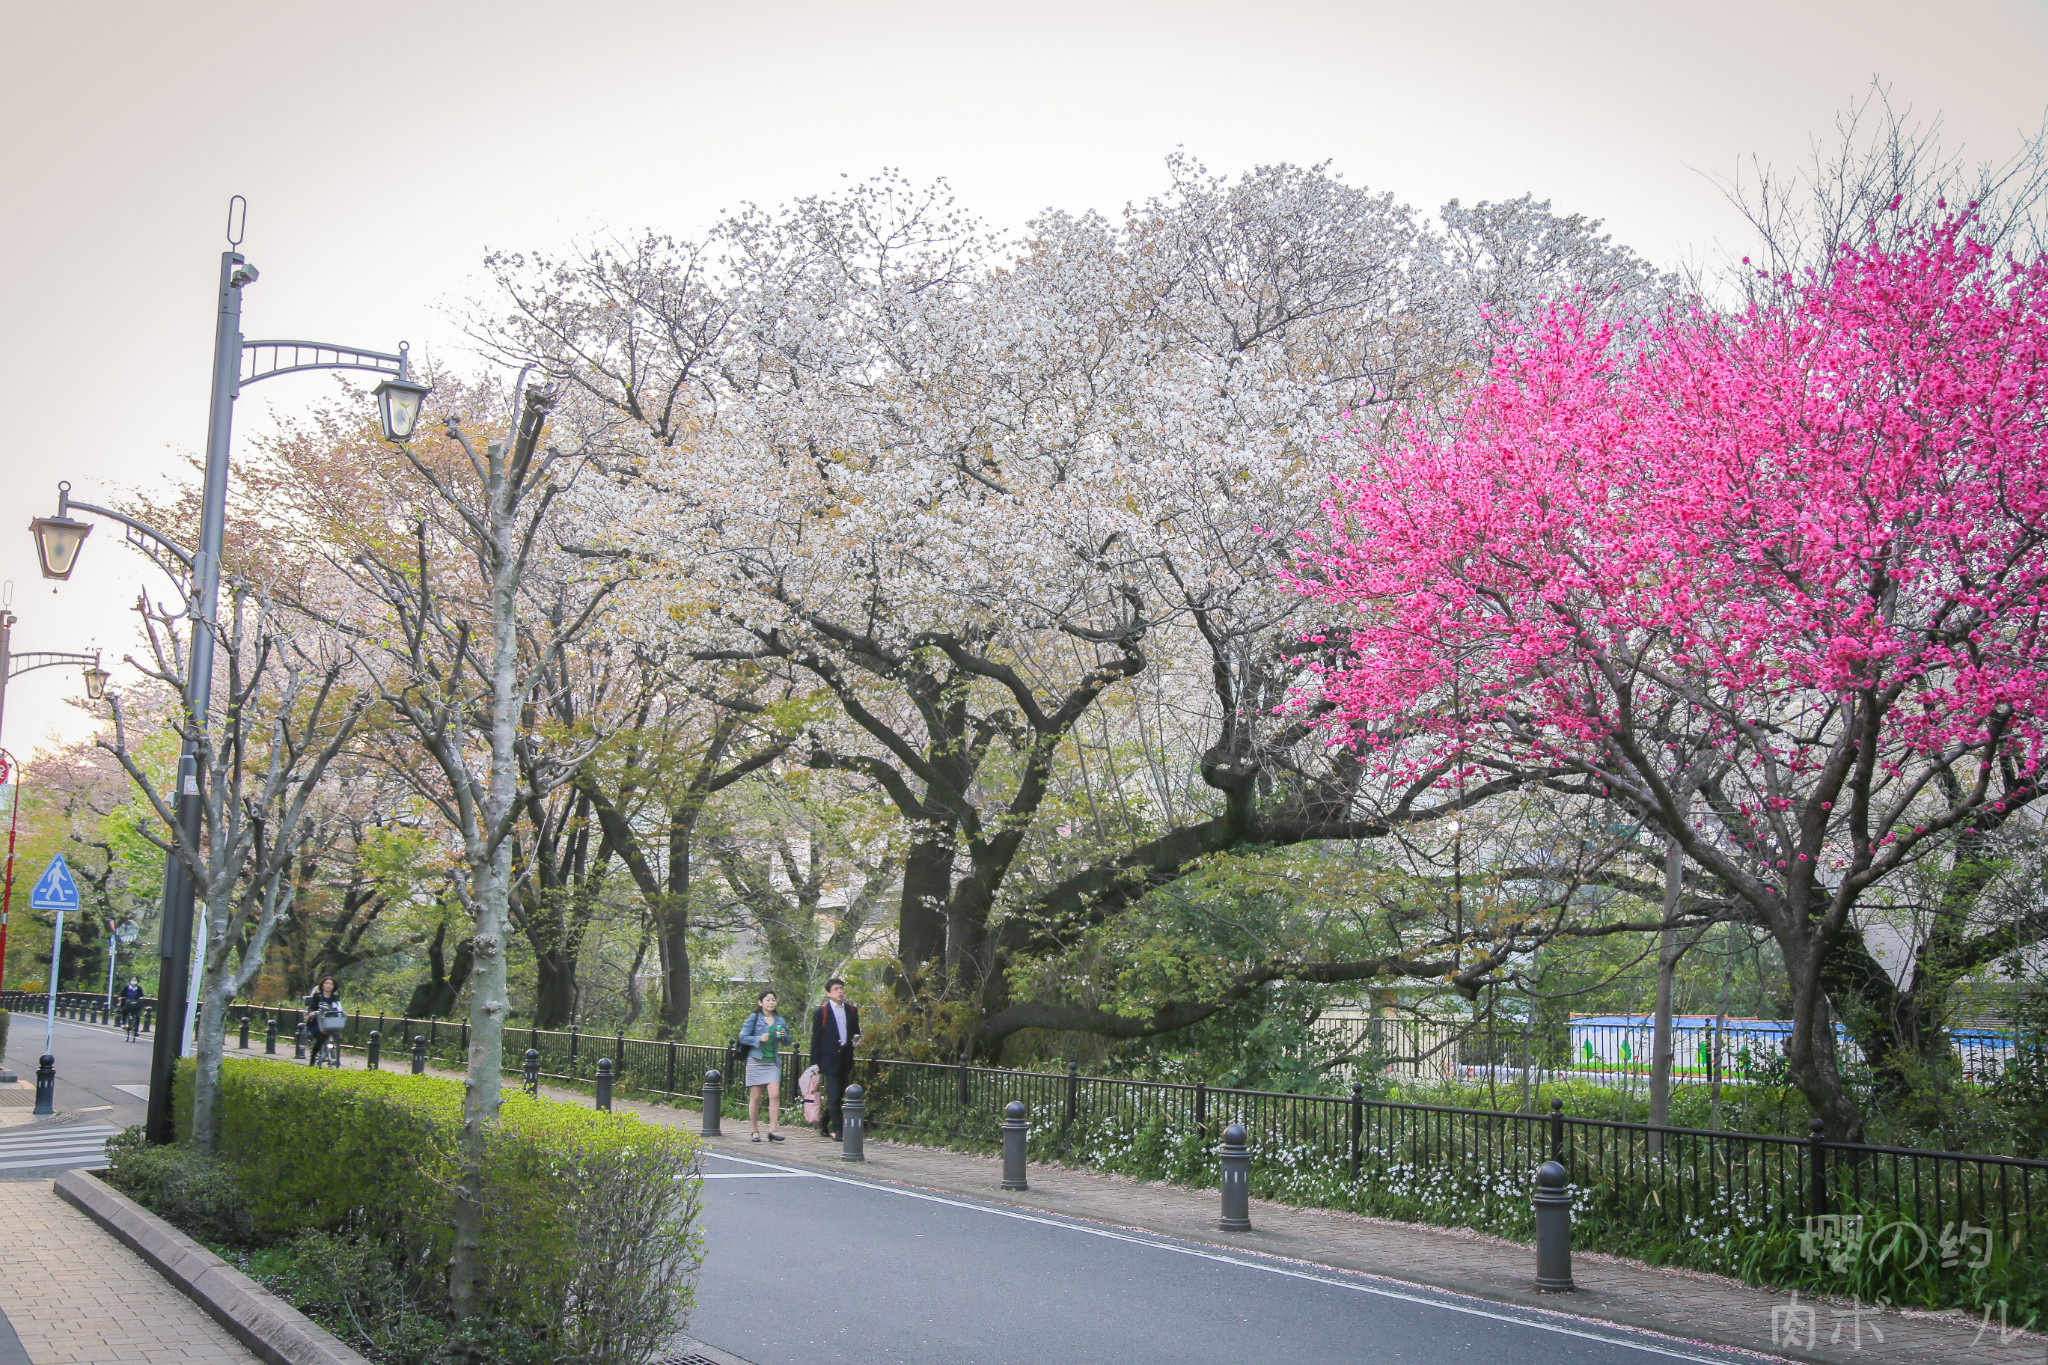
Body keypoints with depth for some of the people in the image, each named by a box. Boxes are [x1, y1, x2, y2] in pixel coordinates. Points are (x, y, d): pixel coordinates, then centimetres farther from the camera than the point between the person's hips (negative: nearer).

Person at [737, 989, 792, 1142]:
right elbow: (743, 1037, -4)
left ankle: (773, 1130, -11)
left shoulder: (780, 1021, 12)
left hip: (773, 1063, 3)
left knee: (775, 1095, -11)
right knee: (755, 1097, 1)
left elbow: (787, 1042, 16)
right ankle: (755, 1131, 10)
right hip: (756, 1061, -3)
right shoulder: (754, 1018, 1)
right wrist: (759, 1039, -17)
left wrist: (784, 1037, -6)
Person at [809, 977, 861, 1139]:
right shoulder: (822, 1012, -2)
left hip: (846, 1058, 5)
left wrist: (857, 1040, 0)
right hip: (829, 1058, -5)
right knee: (833, 1096, -8)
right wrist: (815, 1063, -6)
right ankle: (837, 1130, -5)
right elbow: (816, 1038, -2)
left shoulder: (852, 1010, 13)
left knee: (838, 1095, 10)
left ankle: (823, 1125, 24)